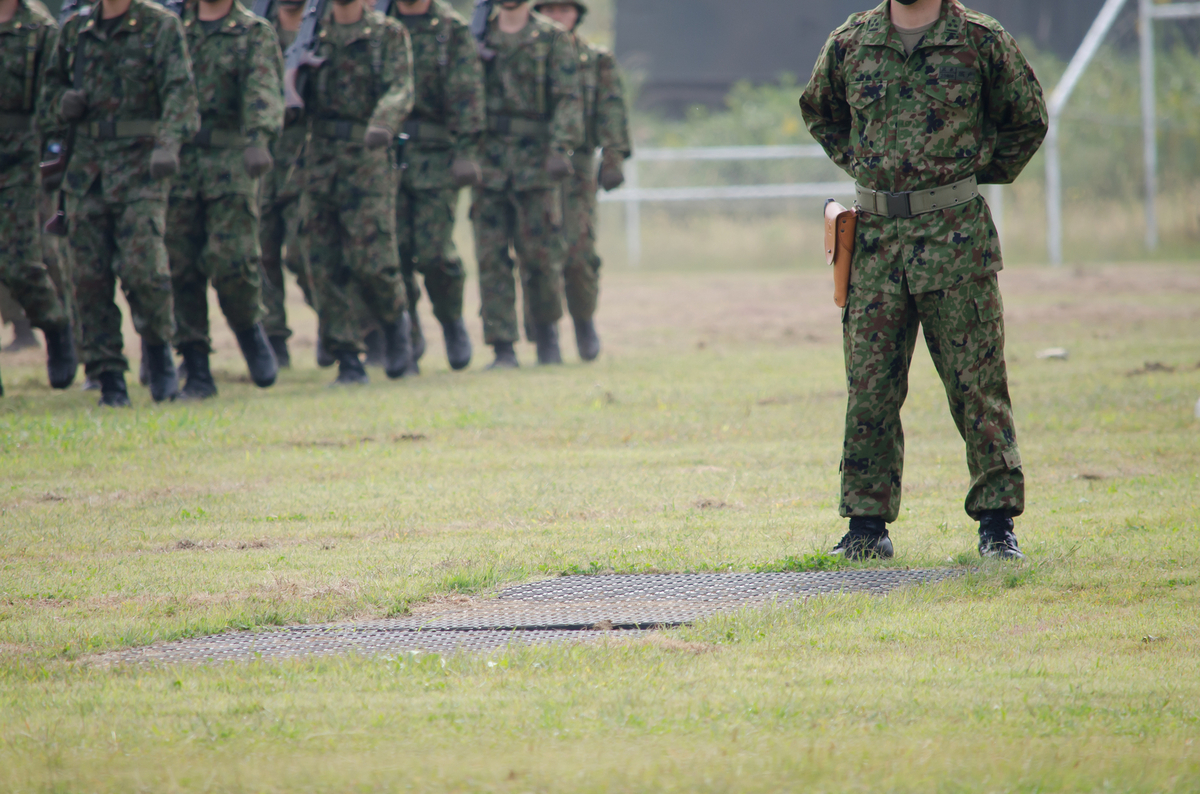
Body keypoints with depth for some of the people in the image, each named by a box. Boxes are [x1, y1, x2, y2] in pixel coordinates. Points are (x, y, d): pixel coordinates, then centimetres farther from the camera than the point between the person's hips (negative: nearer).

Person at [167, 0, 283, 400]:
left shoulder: (255, 33, 4)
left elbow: (264, 91, -11)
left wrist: (259, 138, -30)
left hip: (231, 160, -3)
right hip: (178, 160, 3)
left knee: (231, 261, -11)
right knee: (181, 269, 0)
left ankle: (249, 329, 19)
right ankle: (197, 373, 7)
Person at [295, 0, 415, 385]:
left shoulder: (389, 34, 2)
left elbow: (400, 90, -11)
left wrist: (382, 125, -31)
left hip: (367, 160, -4)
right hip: (319, 160, 4)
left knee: (370, 259, -9)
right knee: (324, 264, 0)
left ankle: (395, 321, 21)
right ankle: (348, 361, 7)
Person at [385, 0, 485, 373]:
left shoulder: (453, 31, 1)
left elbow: (467, 95, -5)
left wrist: (466, 152, -14)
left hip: (435, 156, -3)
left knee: (434, 254, -7)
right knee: (393, 252, -2)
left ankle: (452, 321, 19)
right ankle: (407, 337, 12)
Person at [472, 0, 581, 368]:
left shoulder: (553, 38, 3)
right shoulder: (477, 38, 13)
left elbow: (567, 99, -4)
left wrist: (560, 147, -16)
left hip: (535, 161, -2)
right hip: (488, 163, 2)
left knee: (541, 255, 0)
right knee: (491, 257, -2)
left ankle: (548, 336, 21)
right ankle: (503, 348, 1)